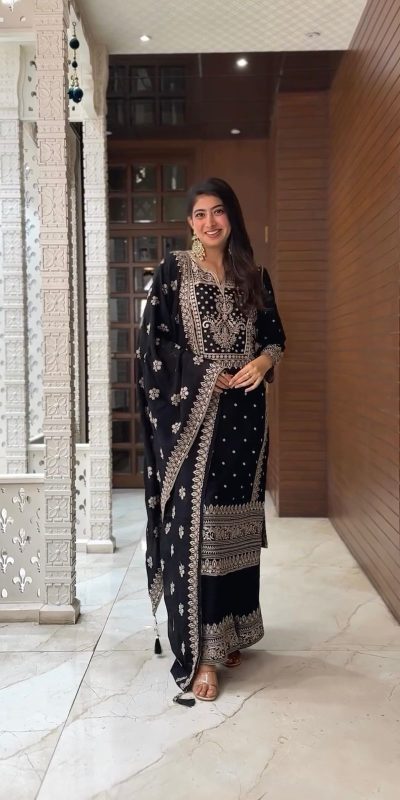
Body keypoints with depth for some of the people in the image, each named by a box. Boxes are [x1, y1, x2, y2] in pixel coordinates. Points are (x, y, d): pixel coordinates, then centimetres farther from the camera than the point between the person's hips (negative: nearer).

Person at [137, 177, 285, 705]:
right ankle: (198, 652, -1)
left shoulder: (254, 276, 12)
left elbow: (276, 335, 14)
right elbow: (154, 341, -4)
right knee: (194, 523, -8)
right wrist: (206, 376, -13)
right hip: (192, 412, -4)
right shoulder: (173, 271, 2)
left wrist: (264, 360, -8)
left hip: (244, 411, 4)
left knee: (237, 520, 8)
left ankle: (230, 632, 23)